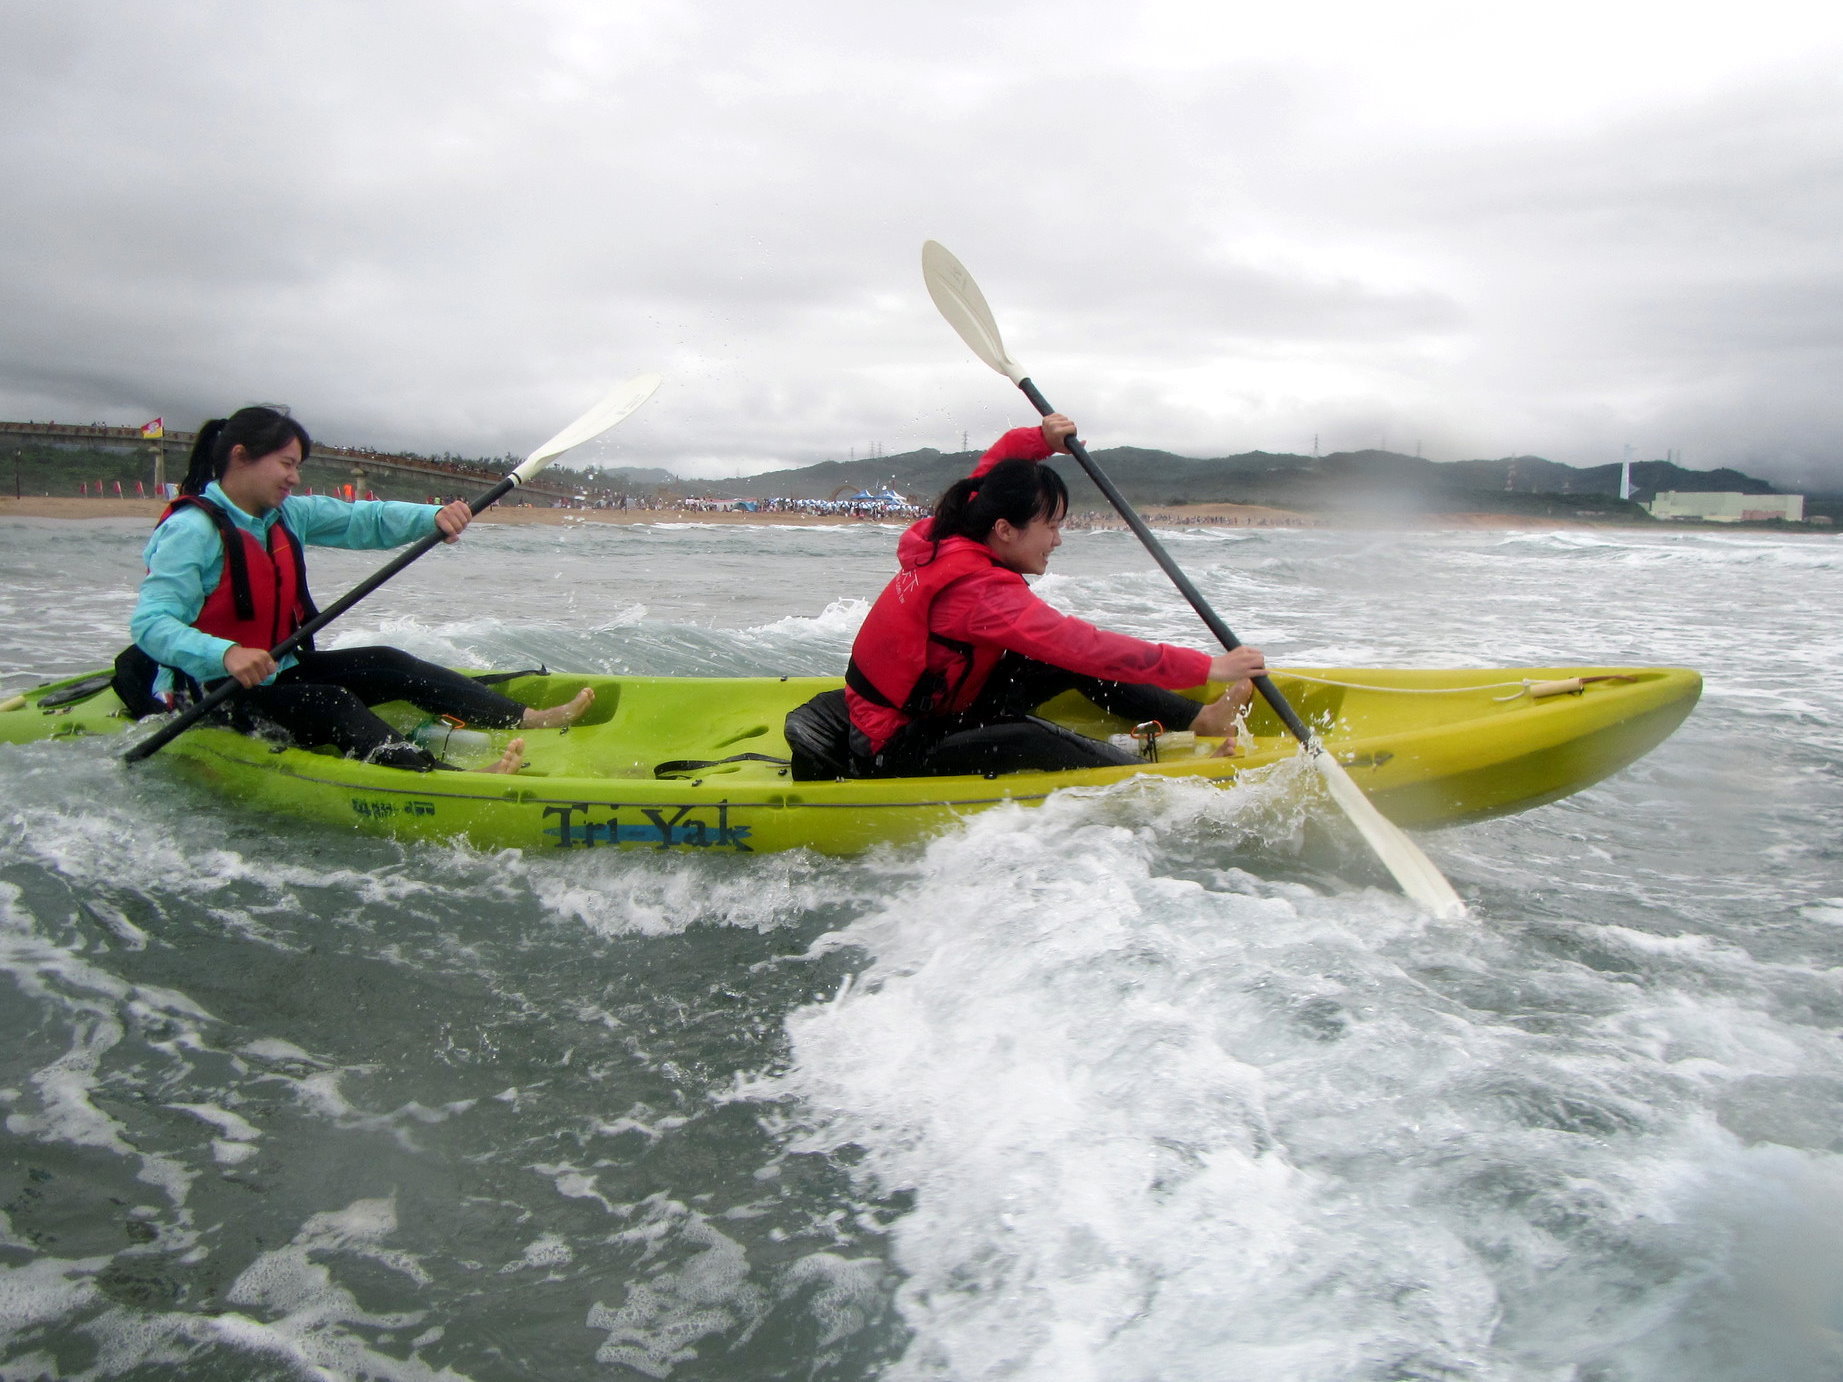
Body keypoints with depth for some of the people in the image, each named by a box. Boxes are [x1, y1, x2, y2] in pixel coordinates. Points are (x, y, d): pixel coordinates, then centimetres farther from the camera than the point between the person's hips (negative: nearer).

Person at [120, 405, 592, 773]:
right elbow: (150, 624, -27)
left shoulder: (287, 515, 5)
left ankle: (528, 718, -12)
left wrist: (434, 517, -19)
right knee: (330, 704, -30)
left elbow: (365, 520, 0)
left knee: (388, 665, -7)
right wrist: (225, 655, -43)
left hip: (281, 670, 8)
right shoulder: (192, 529, -18)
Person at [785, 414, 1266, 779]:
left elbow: (990, 479, 20)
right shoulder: (979, 590, -30)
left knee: (1072, 666, 3)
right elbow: (1080, 644, -36)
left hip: (936, 704, 10)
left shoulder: (950, 537, -2)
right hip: (896, 750, -10)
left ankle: (1195, 718, 6)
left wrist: (1040, 439, 3)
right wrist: (1207, 667, -35)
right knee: (1030, 741, -36)